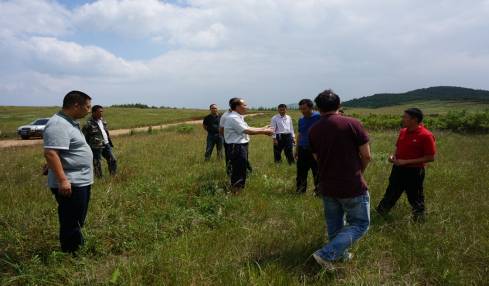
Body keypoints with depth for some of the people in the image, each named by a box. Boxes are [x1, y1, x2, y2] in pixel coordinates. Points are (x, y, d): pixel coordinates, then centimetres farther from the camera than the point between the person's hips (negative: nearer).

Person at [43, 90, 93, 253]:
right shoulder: (59, 125, -20)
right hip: (70, 185, -11)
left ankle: (77, 249, 36)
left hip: (81, 182, 11)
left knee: (77, 223, 22)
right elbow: (50, 153, -27)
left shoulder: (70, 122, 13)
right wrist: (62, 180, -29)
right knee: (71, 224, 1)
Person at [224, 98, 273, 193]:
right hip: (236, 147, -11)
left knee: (242, 170, 18)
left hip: (241, 147, 11)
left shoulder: (238, 118, 16)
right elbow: (248, 131, -20)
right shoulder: (233, 118, -17)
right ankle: (235, 192, 6)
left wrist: (263, 129, 6)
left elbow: (248, 128, 13)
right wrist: (264, 131, -13)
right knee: (238, 172, -4)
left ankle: (239, 191, 30)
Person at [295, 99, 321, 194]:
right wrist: (296, 150, 19)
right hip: (303, 150, 5)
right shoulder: (301, 120, 10)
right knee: (301, 173, 10)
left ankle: (318, 191, 19)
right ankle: (300, 192, 24)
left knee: (317, 173, 5)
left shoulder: (318, 117, -9)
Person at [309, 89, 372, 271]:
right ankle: (326, 254, 0)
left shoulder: (313, 130, -2)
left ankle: (340, 255, 35)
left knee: (334, 224, 22)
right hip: (352, 187, -4)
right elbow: (366, 156, -8)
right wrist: (358, 173, 11)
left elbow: (317, 159, 5)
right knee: (360, 224, 10)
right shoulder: (353, 124, -13)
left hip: (327, 186, 5)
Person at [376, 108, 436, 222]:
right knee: (390, 195, 17)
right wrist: (393, 156, -4)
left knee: (415, 198, 9)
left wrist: (406, 162, -20)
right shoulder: (403, 131, 4)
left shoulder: (426, 135, -17)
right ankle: (378, 215, 29)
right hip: (398, 169, 6)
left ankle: (419, 221, 29)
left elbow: (430, 158, -17)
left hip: (414, 172, -6)